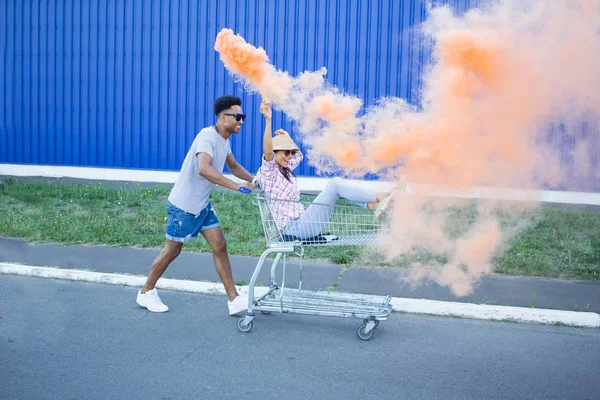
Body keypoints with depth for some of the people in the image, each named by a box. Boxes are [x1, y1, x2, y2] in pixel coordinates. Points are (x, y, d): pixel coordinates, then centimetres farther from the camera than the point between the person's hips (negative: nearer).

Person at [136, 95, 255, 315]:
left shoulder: (224, 139, 6)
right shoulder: (208, 136, -24)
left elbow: (233, 166, 22)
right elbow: (204, 169, -41)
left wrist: (253, 180, 7)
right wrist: (236, 186, -42)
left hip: (203, 205, 9)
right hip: (183, 204, -8)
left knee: (220, 247, 2)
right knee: (172, 250, 6)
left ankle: (234, 299, 4)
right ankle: (146, 293, 25)